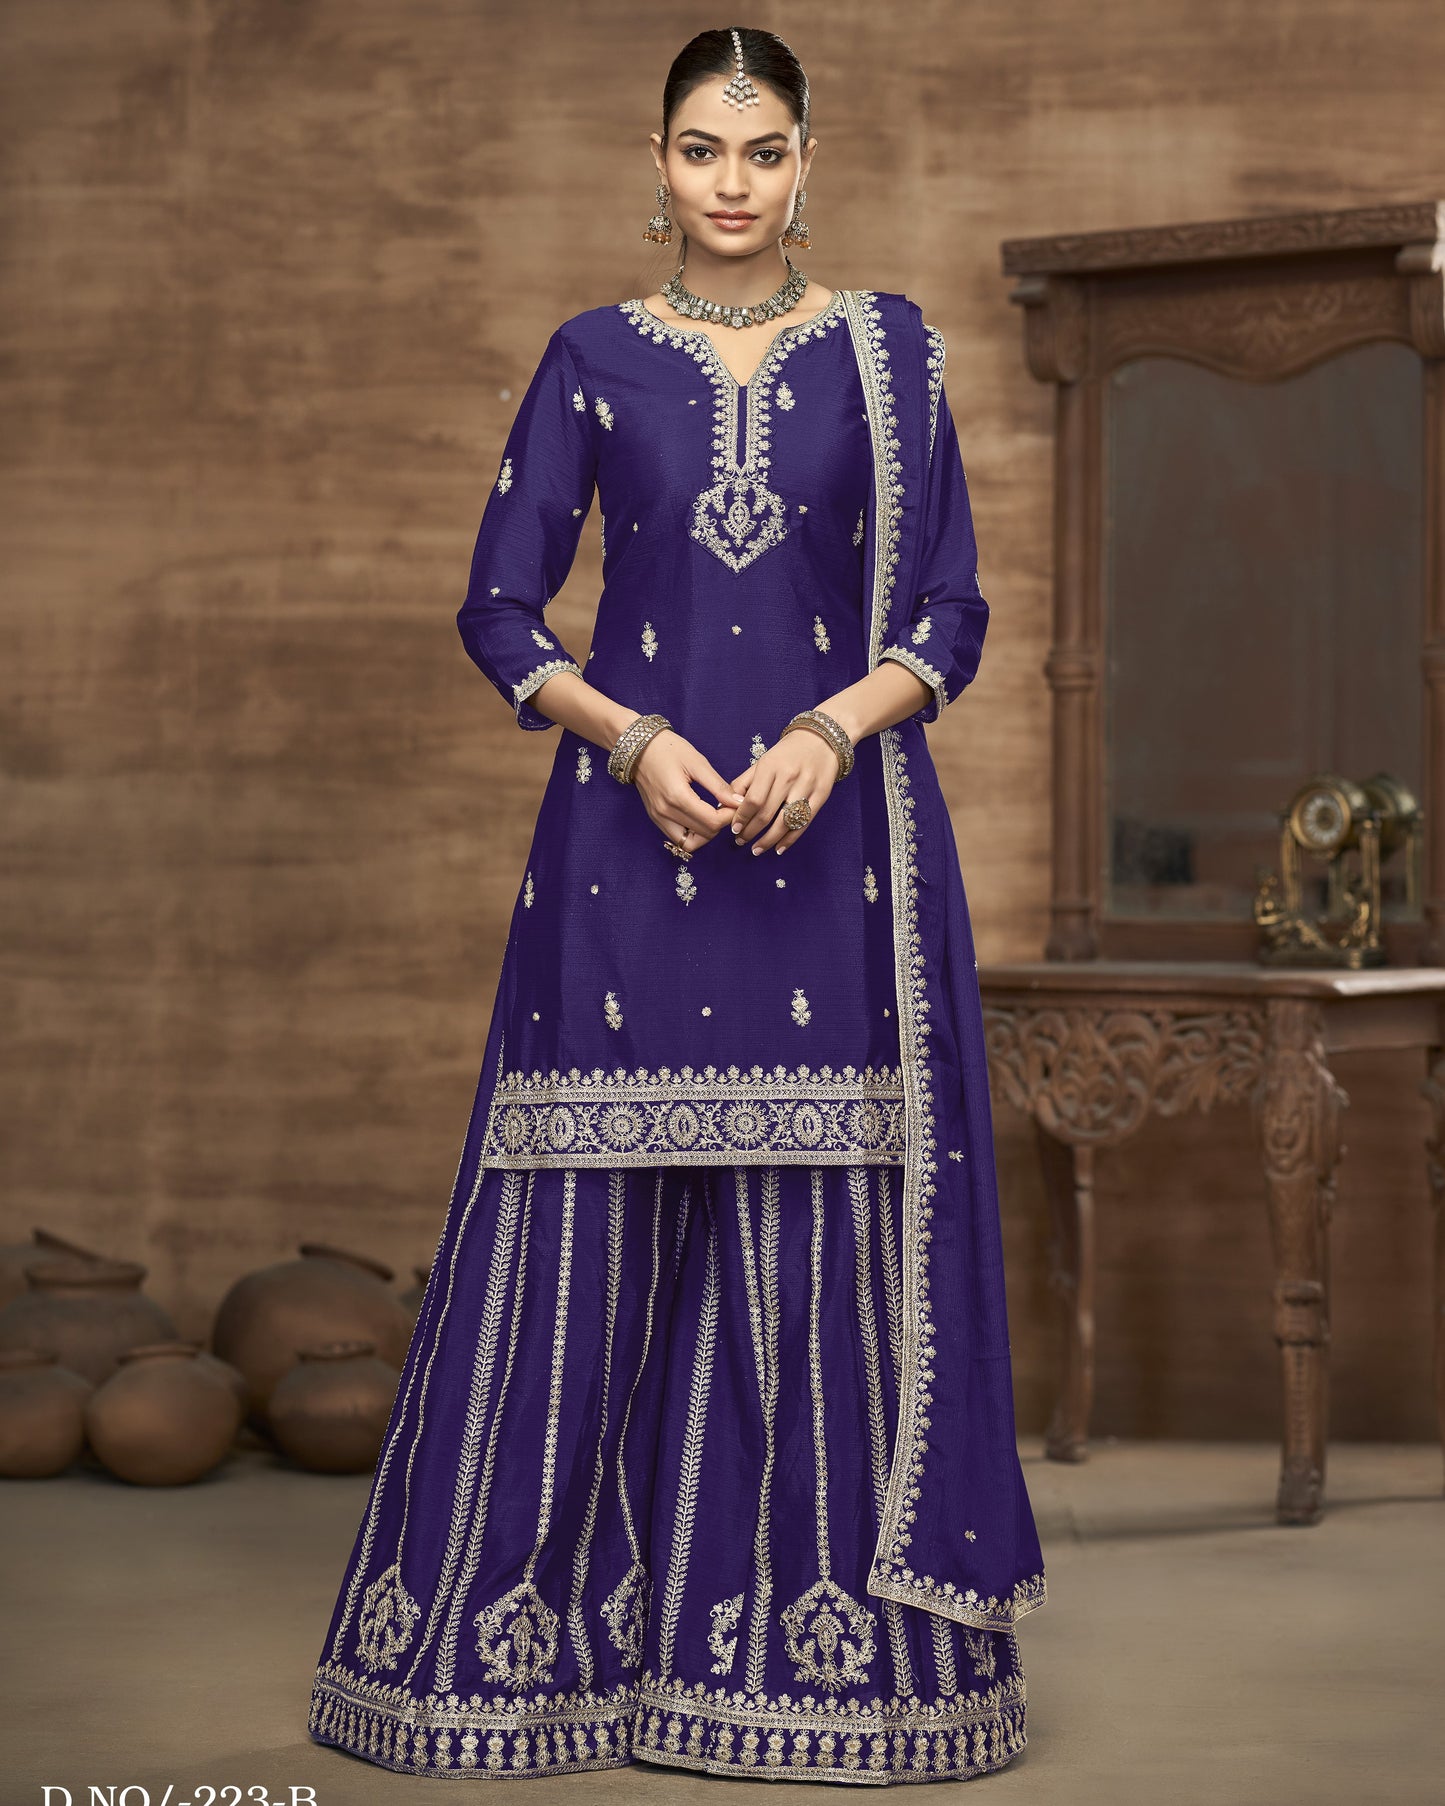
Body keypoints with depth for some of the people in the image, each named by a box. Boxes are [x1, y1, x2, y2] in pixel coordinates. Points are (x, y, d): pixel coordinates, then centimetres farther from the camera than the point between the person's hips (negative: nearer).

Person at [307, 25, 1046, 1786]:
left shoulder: (885, 347, 7)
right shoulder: (594, 356, 7)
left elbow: (947, 612, 4)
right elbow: (500, 607, 5)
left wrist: (832, 731, -14)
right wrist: (634, 739, -11)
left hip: (837, 834, 0)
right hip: (632, 840, 0)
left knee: (830, 1229, 0)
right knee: (592, 1223, 0)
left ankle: (822, 1623, 11)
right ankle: (551, 1620, 12)